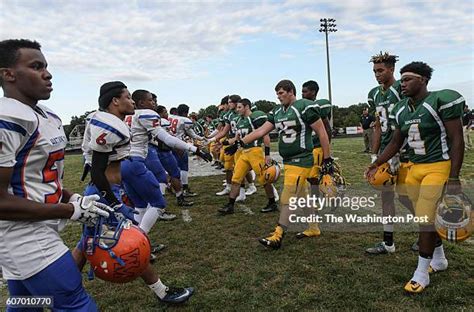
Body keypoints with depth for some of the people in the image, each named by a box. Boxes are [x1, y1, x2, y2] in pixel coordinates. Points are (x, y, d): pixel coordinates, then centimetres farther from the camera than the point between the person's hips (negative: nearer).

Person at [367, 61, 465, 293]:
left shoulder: (441, 101, -13)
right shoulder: (401, 110, 7)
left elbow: (456, 140, -13)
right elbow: (395, 142, 16)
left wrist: (454, 179, -16)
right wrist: (376, 165, 13)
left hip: (438, 167, -6)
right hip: (415, 168, 7)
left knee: (426, 218, -6)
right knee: (426, 217, 13)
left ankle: (421, 273, 9)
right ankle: (439, 259, 36)